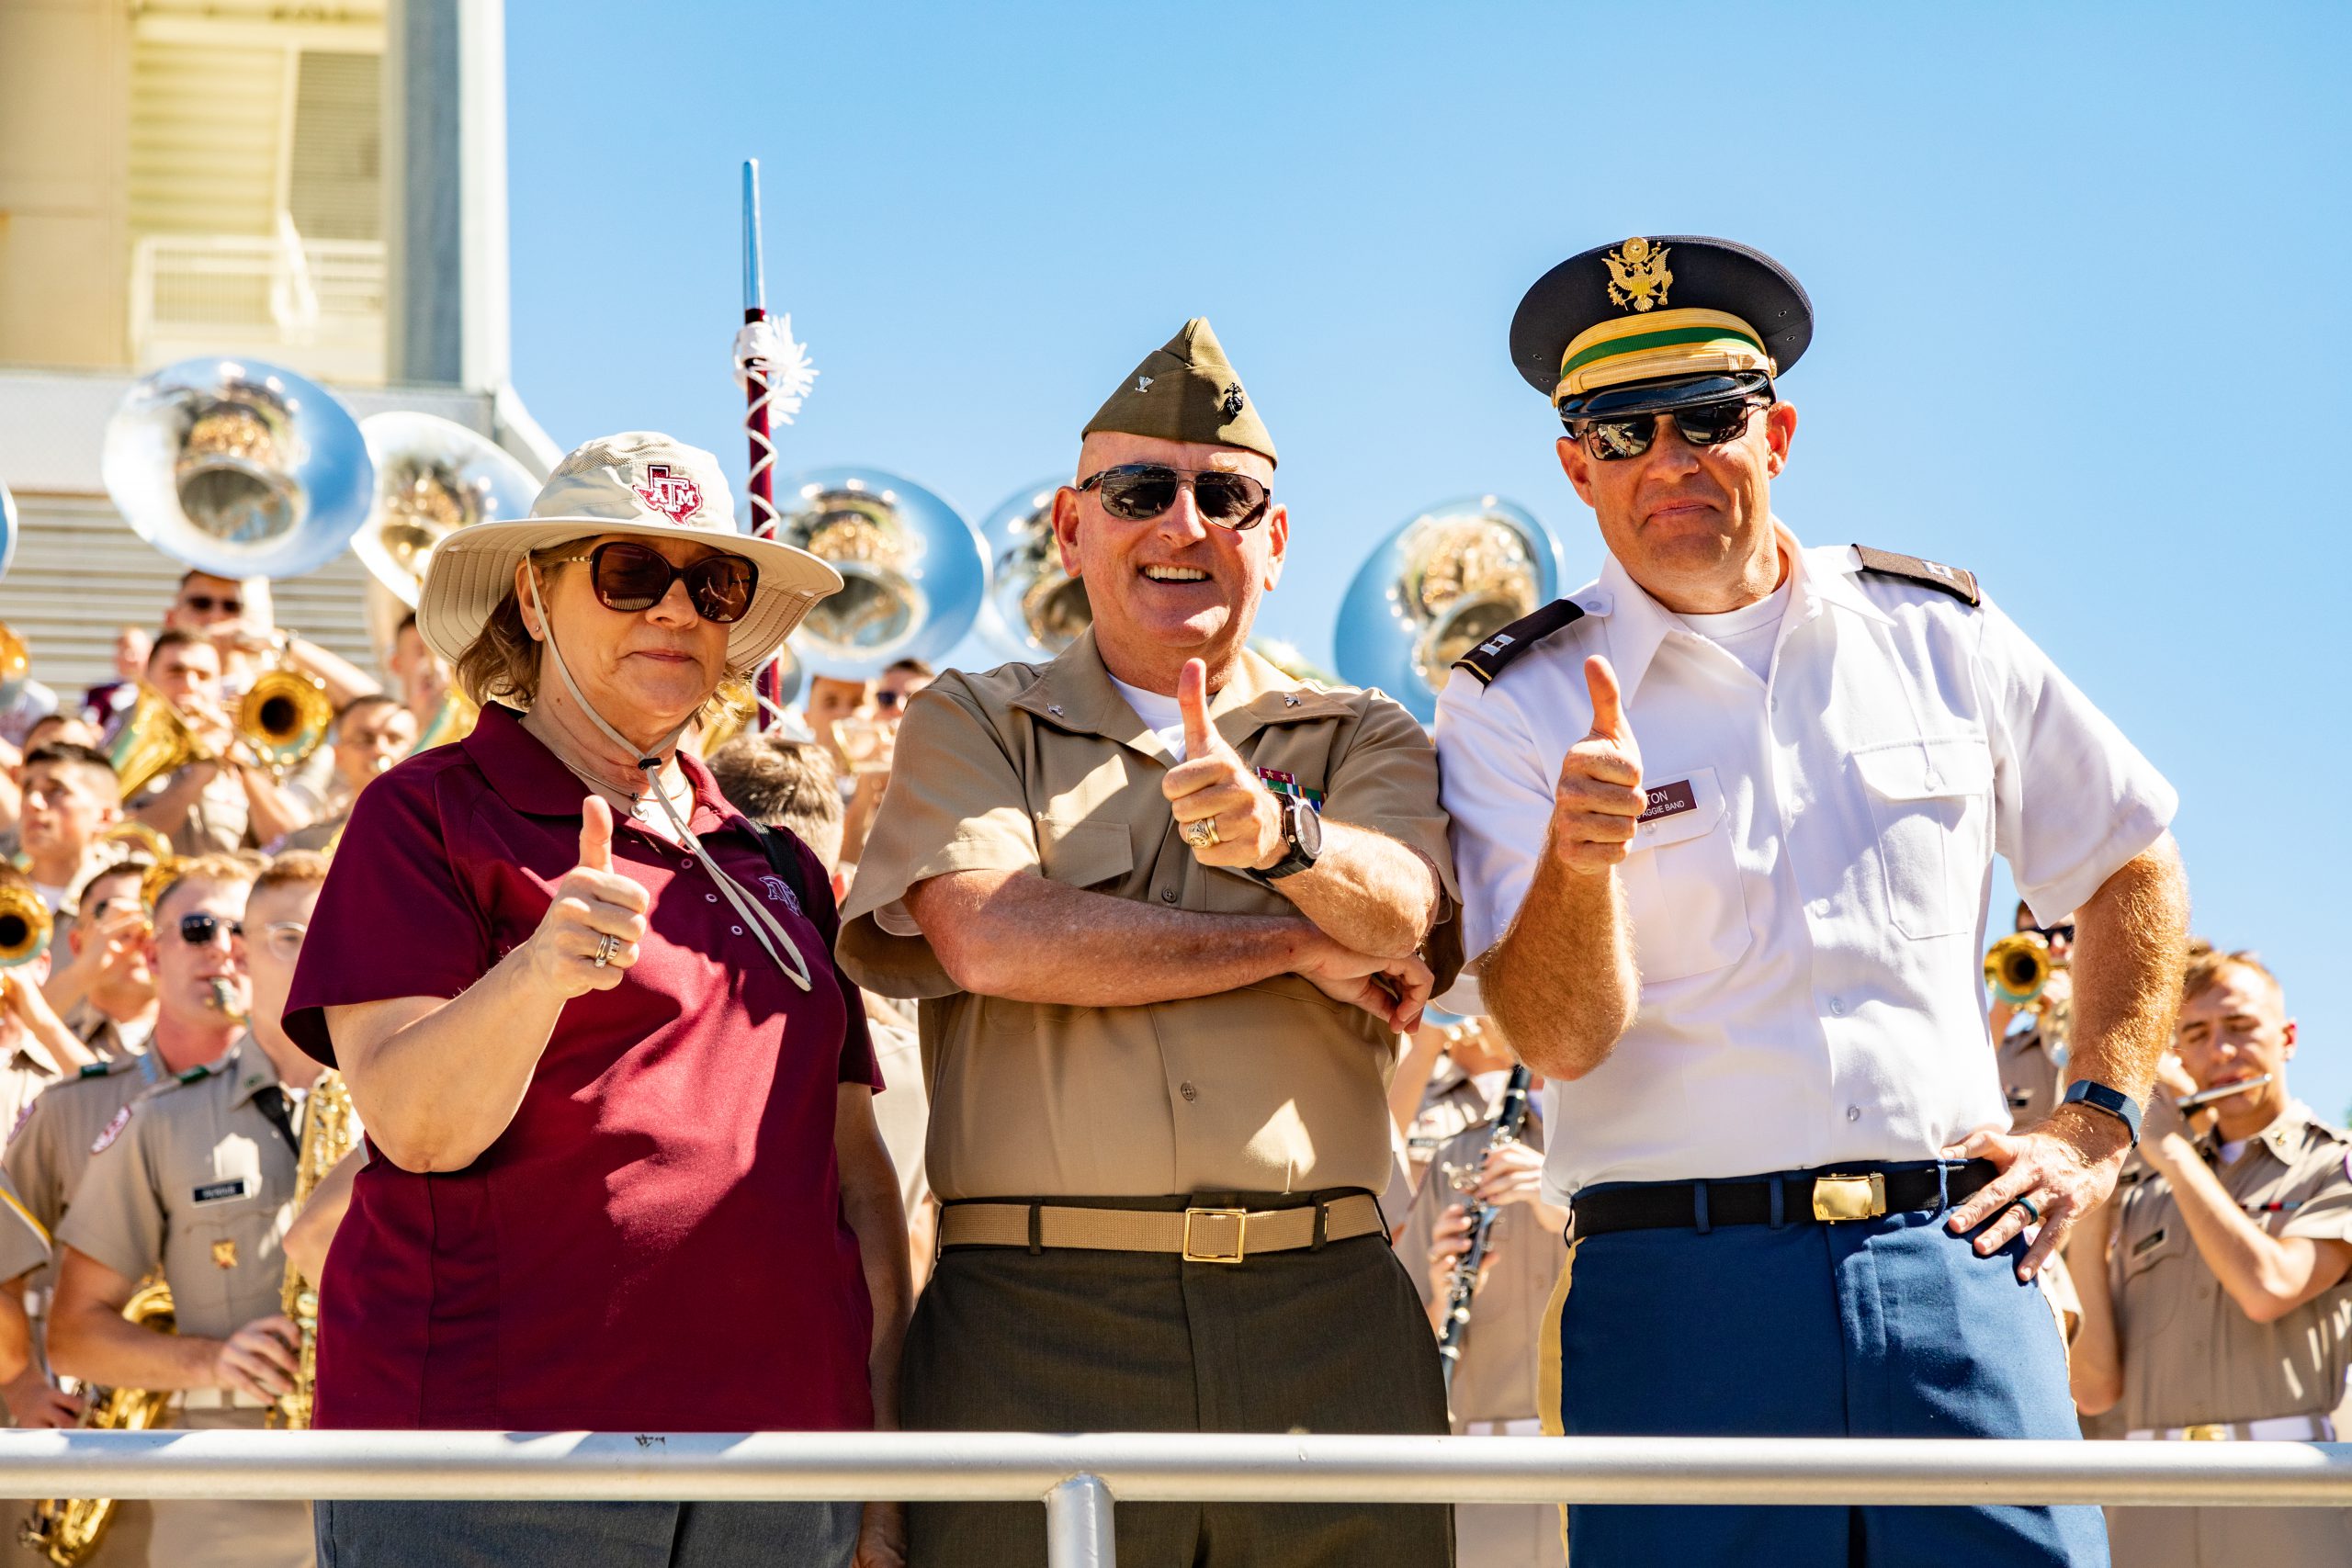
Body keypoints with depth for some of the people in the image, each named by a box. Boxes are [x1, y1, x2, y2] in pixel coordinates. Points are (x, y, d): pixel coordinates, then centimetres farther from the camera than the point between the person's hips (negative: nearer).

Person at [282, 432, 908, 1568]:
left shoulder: (773, 857, 17)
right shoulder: (430, 814, 1)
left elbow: (855, 1162, 17)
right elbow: (414, 1126, -11)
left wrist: (888, 1443, 9)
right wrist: (537, 971, -30)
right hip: (492, 1435, -5)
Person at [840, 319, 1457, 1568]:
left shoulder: (1365, 740, 16)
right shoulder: (970, 726, 11)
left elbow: (1400, 919, -5)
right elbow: (990, 939, -7)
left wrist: (1279, 831, -27)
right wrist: (1302, 947, -1)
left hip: (1327, 1320, 2)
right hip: (1038, 1323, -2)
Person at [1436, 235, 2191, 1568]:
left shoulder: (1940, 636, 11)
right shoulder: (1517, 706, 3)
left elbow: (2133, 867, 22)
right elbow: (1560, 1038, -7)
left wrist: (2097, 1124, 13)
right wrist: (1577, 858, -26)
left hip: (1953, 1260, 2)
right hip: (1679, 1292, -2)